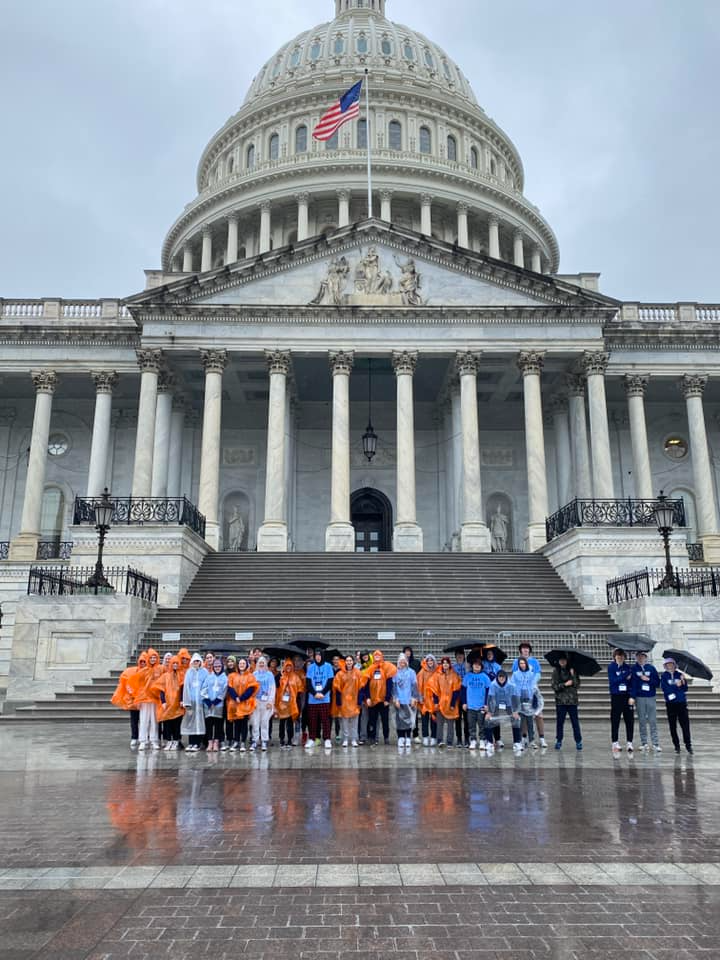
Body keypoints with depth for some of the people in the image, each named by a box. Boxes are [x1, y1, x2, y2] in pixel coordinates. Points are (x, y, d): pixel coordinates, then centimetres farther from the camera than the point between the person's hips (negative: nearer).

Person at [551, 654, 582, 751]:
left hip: (572, 700, 0)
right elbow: (554, 686, -1)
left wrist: (573, 675, -14)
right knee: (559, 721, 4)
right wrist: (565, 684, -12)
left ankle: (578, 741, 8)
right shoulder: (556, 672, 3)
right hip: (560, 700, 0)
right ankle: (559, 741, 14)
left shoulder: (573, 670, 3)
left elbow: (577, 685, -3)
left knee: (575, 721, 0)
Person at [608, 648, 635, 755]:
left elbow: (632, 683, 4)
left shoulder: (628, 667, 7)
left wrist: (631, 696, -7)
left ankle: (630, 742, 6)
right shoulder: (611, 667, 1)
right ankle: (615, 742, 8)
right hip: (616, 697, -2)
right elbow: (612, 681, -9)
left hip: (627, 696, 2)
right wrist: (625, 677, -11)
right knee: (615, 720, 0)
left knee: (630, 720, -1)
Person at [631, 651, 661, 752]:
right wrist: (632, 697, -9)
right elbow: (631, 683, -2)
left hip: (651, 697, 0)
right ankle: (644, 743, 11)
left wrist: (648, 679, -10)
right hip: (639, 698, 0)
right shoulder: (633, 669, 3)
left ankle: (655, 743, 1)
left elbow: (658, 682, 6)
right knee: (642, 721, 4)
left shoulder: (651, 668, 7)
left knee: (653, 721, -2)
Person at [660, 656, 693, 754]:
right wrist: (676, 686, -17)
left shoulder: (679, 675, 9)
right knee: (672, 726, 2)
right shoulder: (664, 676, 4)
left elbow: (685, 689, 4)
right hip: (670, 703, -1)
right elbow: (665, 689, -8)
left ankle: (688, 744, 0)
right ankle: (676, 745, 10)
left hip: (682, 703, 1)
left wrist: (683, 681, -13)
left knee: (685, 724, -6)